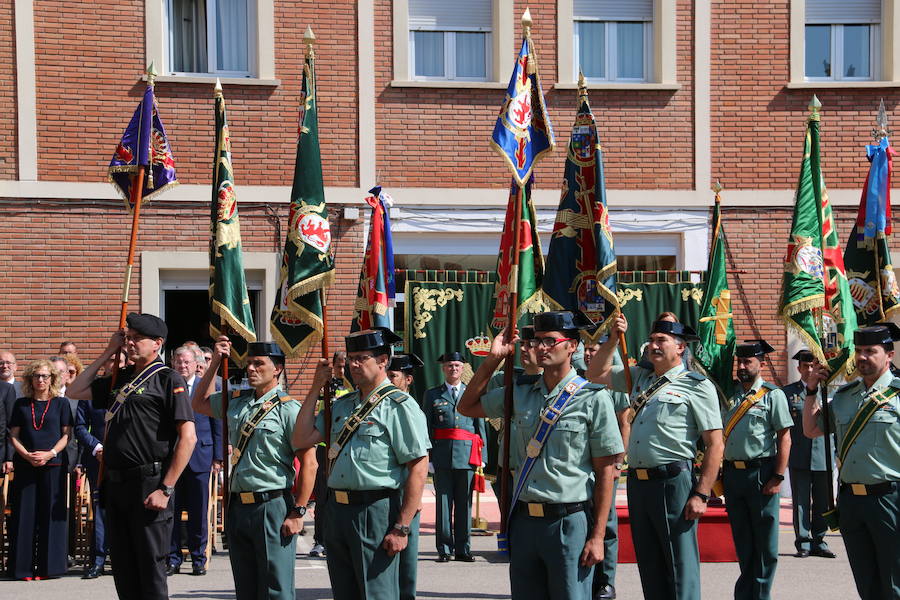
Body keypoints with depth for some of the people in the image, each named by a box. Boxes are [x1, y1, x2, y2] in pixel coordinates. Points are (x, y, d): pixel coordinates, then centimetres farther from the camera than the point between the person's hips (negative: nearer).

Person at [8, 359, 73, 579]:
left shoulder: (61, 403, 7)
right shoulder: (21, 404, 11)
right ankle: (24, 566, 3)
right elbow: (14, 435, 8)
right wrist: (27, 455, -9)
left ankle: (48, 565, 2)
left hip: (53, 464, -1)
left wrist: (49, 453, -12)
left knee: (51, 513, -3)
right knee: (25, 514, 0)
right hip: (25, 465, 1)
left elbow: (67, 434, 3)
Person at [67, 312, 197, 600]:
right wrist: (107, 354, 13)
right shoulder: (120, 379, 16)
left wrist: (165, 489, -18)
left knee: (150, 569, -1)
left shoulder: (168, 380, -6)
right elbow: (75, 391, 21)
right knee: (123, 569, 12)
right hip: (115, 484, 7)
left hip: (148, 484, -7)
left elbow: (188, 437, -13)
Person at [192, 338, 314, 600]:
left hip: (272, 507, -7)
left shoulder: (288, 409, -9)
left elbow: (309, 462, -12)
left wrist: (298, 512, -15)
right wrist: (215, 362, 18)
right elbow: (200, 403, 29)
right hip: (237, 507, 7)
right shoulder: (236, 402, 11)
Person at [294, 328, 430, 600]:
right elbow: (302, 440, 9)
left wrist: (401, 528, -17)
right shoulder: (341, 405, 14)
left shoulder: (399, 406, -9)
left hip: (375, 514, -7)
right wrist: (317, 387, 7)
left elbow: (418, 469, -14)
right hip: (336, 510, 7)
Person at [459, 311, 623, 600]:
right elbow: (467, 407, 20)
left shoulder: (593, 398, -6)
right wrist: (493, 359, 8)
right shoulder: (520, 394, 9)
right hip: (523, 519, 5)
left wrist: (597, 536, -10)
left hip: (569, 522, -5)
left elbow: (605, 471, -6)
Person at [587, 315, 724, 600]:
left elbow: (715, 444, -8)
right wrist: (613, 340, 11)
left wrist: (701, 495, -14)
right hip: (637, 481, 7)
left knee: (680, 565, -3)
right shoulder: (639, 378, 16)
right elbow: (596, 374, 25)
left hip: (673, 481, -7)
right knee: (649, 564, 12)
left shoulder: (697, 385, -4)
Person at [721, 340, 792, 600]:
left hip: (760, 474, -5)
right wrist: (719, 475, 11)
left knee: (764, 541, 2)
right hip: (732, 473, 5)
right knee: (742, 540, 14)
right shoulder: (729, 396, 12)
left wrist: (777, 478, -15)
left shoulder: (773, 395, -3)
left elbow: (784, 438, -8)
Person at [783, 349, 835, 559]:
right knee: (800, 501, 0)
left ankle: (818, 541, 16)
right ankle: (803, 543, 7)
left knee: (822, 502, 6)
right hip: (798, 457, -2)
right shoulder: (787, 392, 5)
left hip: (823, 456, 2)